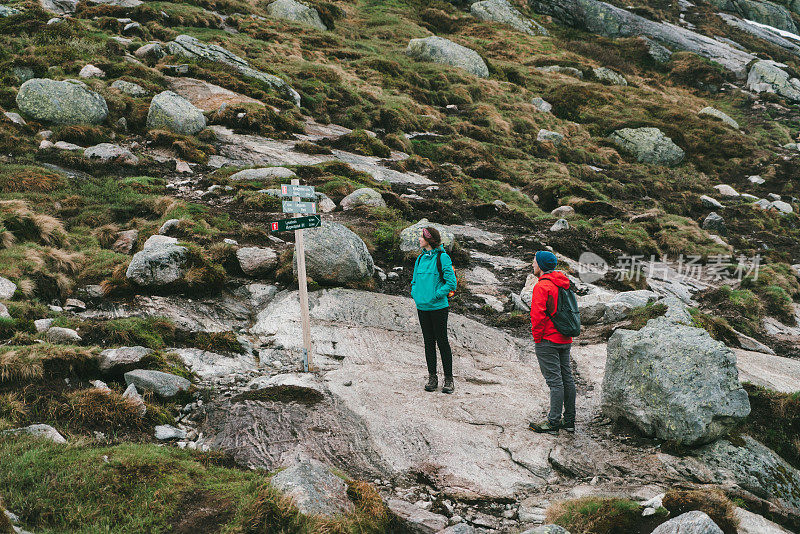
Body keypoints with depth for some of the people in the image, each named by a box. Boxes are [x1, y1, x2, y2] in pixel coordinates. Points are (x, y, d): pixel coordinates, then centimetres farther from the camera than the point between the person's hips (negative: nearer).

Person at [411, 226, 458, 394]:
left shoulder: (442, 257, -9)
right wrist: (415, 294, 6)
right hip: (422, 307, 6)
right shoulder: (420, 258, 10)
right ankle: (432, 377, 17)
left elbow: (451, 282, -13)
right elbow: (415, 280, 22)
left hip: (438, 307, -6)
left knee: (442, 341, -1)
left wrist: (436, 295, -15)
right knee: (429, 342, 10)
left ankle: (448, 379, 7)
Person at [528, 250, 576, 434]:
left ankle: (553, 423, -3)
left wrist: (537, 337, -12)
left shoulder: (542, 286, -16)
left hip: (548, 341, -9)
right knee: (567, 379, 12)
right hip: (565, 340, 9)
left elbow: (538, 314, -23)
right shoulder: (563, 284, 13)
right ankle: (569, 421, 18)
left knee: (555, 381, -7)